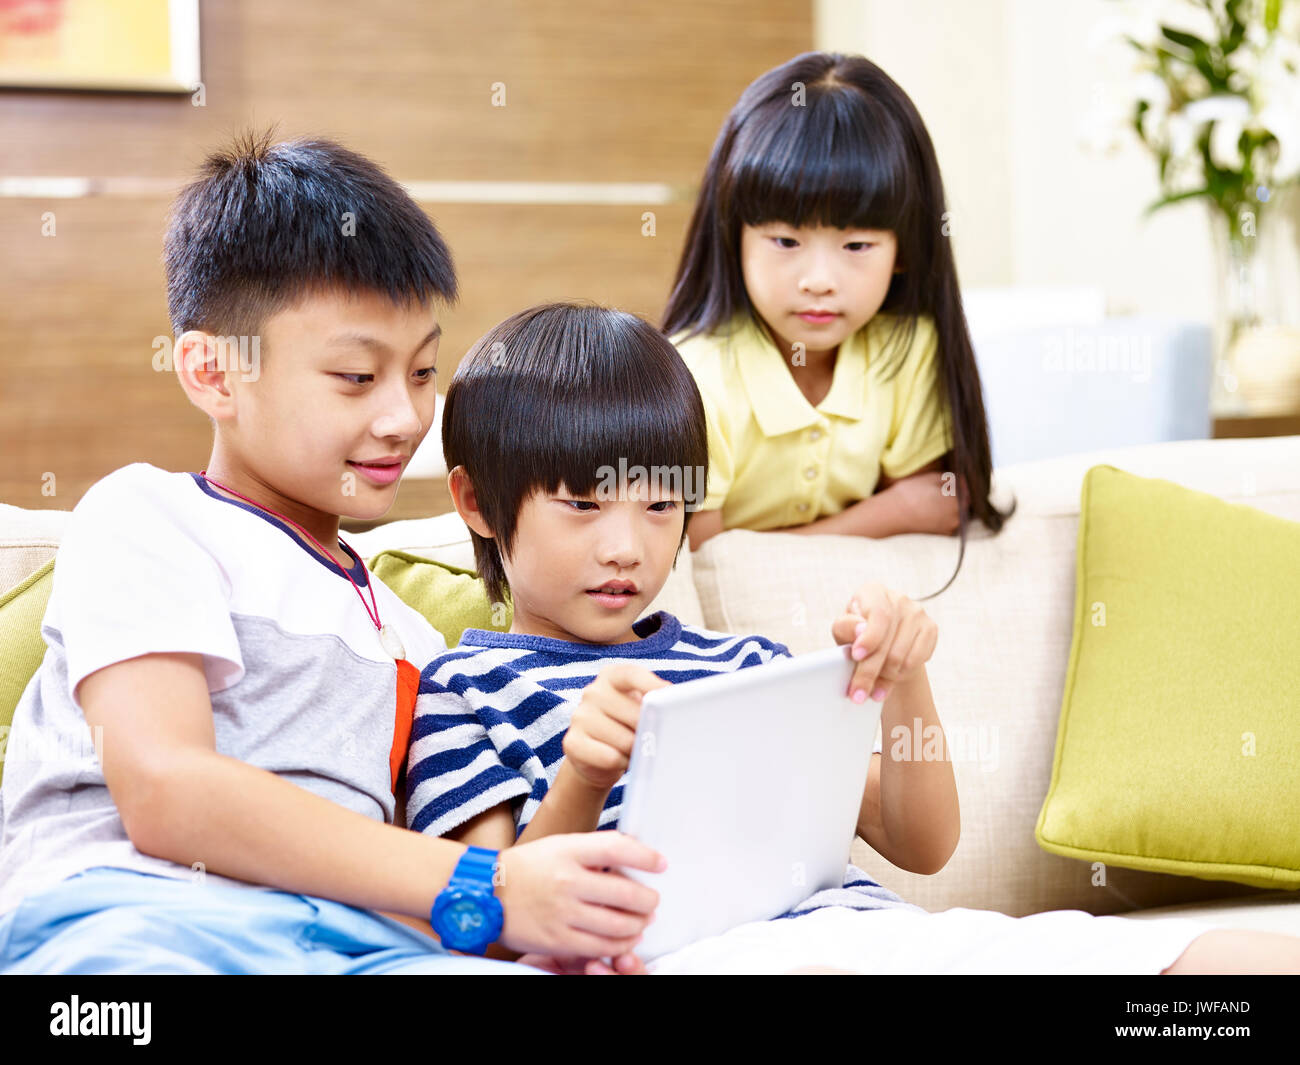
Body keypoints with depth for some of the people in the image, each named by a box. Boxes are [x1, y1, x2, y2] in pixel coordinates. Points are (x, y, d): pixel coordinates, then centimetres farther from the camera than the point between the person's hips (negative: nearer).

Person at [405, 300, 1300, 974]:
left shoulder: (741, 663, 30)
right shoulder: (465, 687, 16)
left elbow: (920, 845, 25)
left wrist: (902, 683, 8)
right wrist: (581, 781, -14)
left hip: (873, 919, 6)